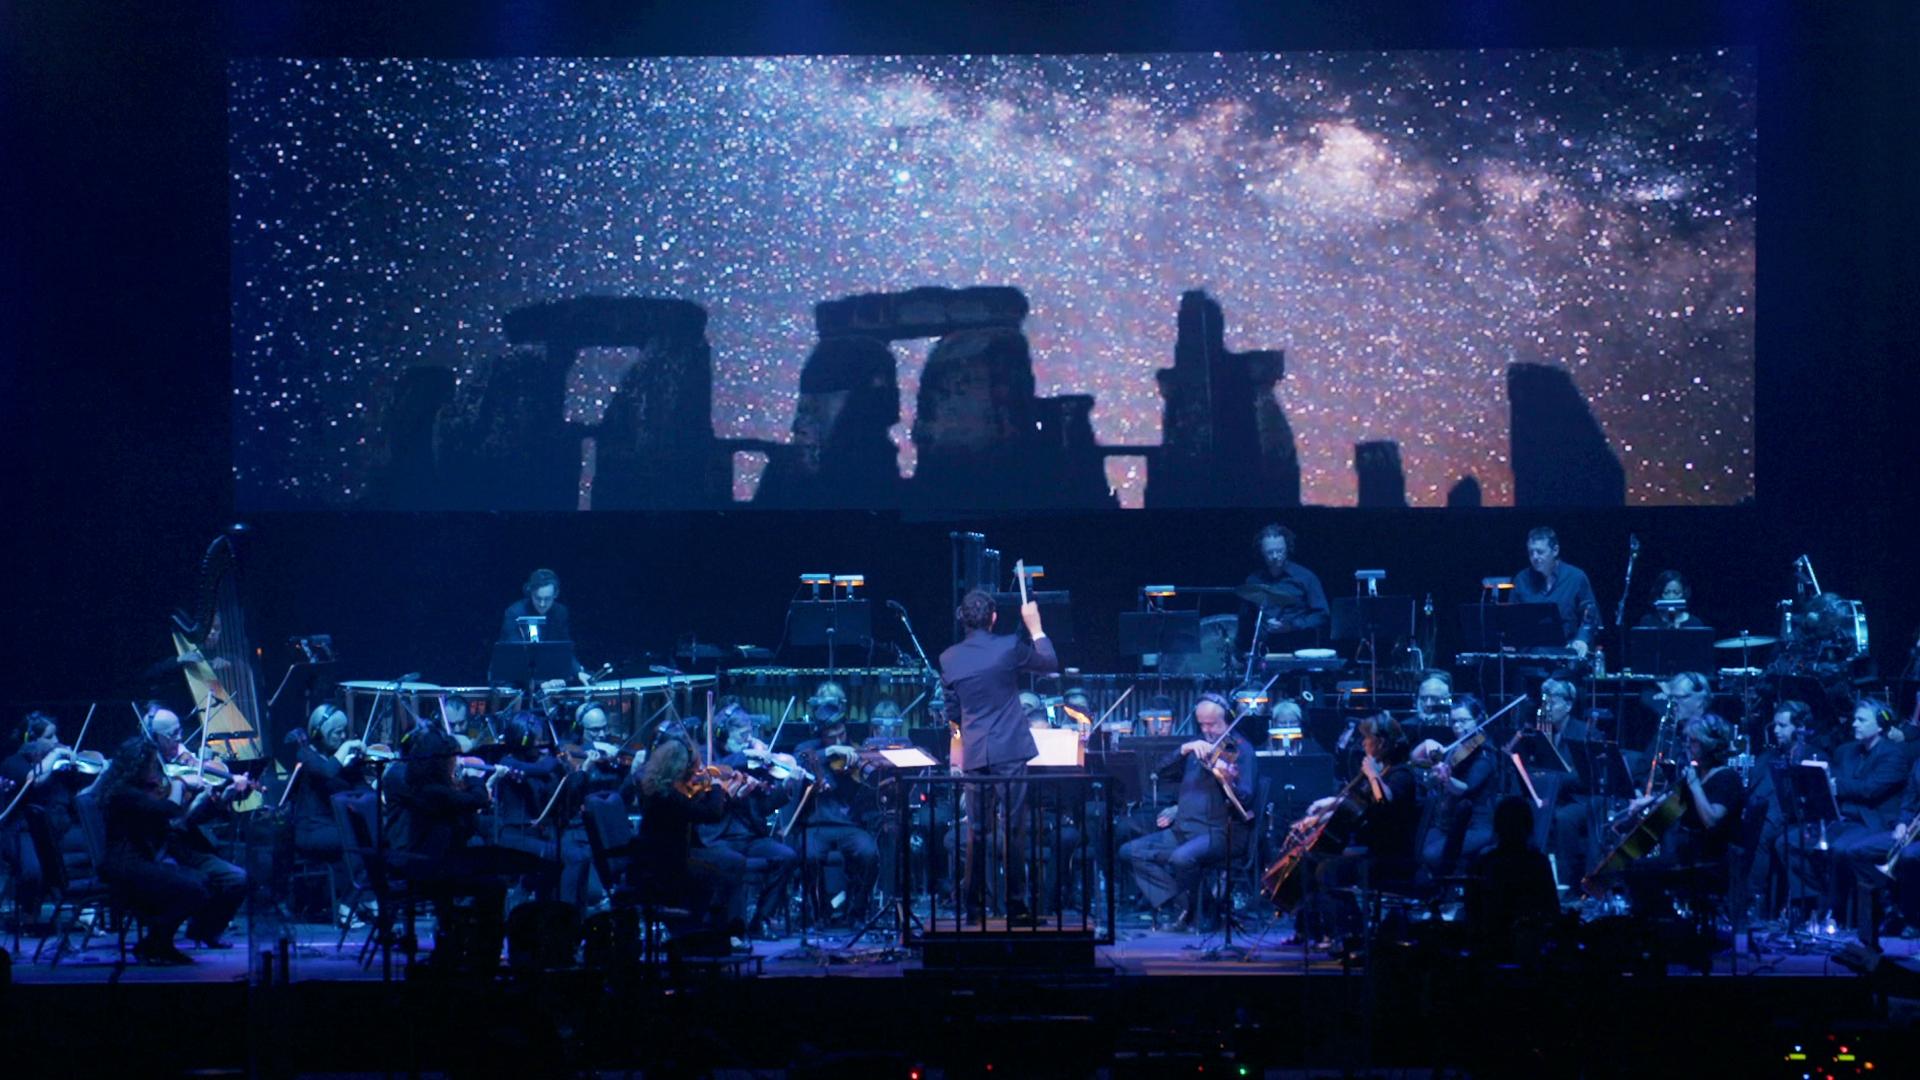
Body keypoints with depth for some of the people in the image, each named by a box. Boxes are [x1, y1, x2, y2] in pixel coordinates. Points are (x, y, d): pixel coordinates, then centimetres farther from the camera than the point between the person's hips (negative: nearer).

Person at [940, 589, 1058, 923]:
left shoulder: (949, 659, 3)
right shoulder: (1009, 647, -9)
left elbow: (953, 714, 12)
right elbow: (1050, 664, 7)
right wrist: (1035, 627, 16)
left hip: (974, 755, 3)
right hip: (1009, 751, -3)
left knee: (976, 830, 9)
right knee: (1013, 828, 0)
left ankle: (973, 904, 10)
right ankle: (1015, 903, 0)